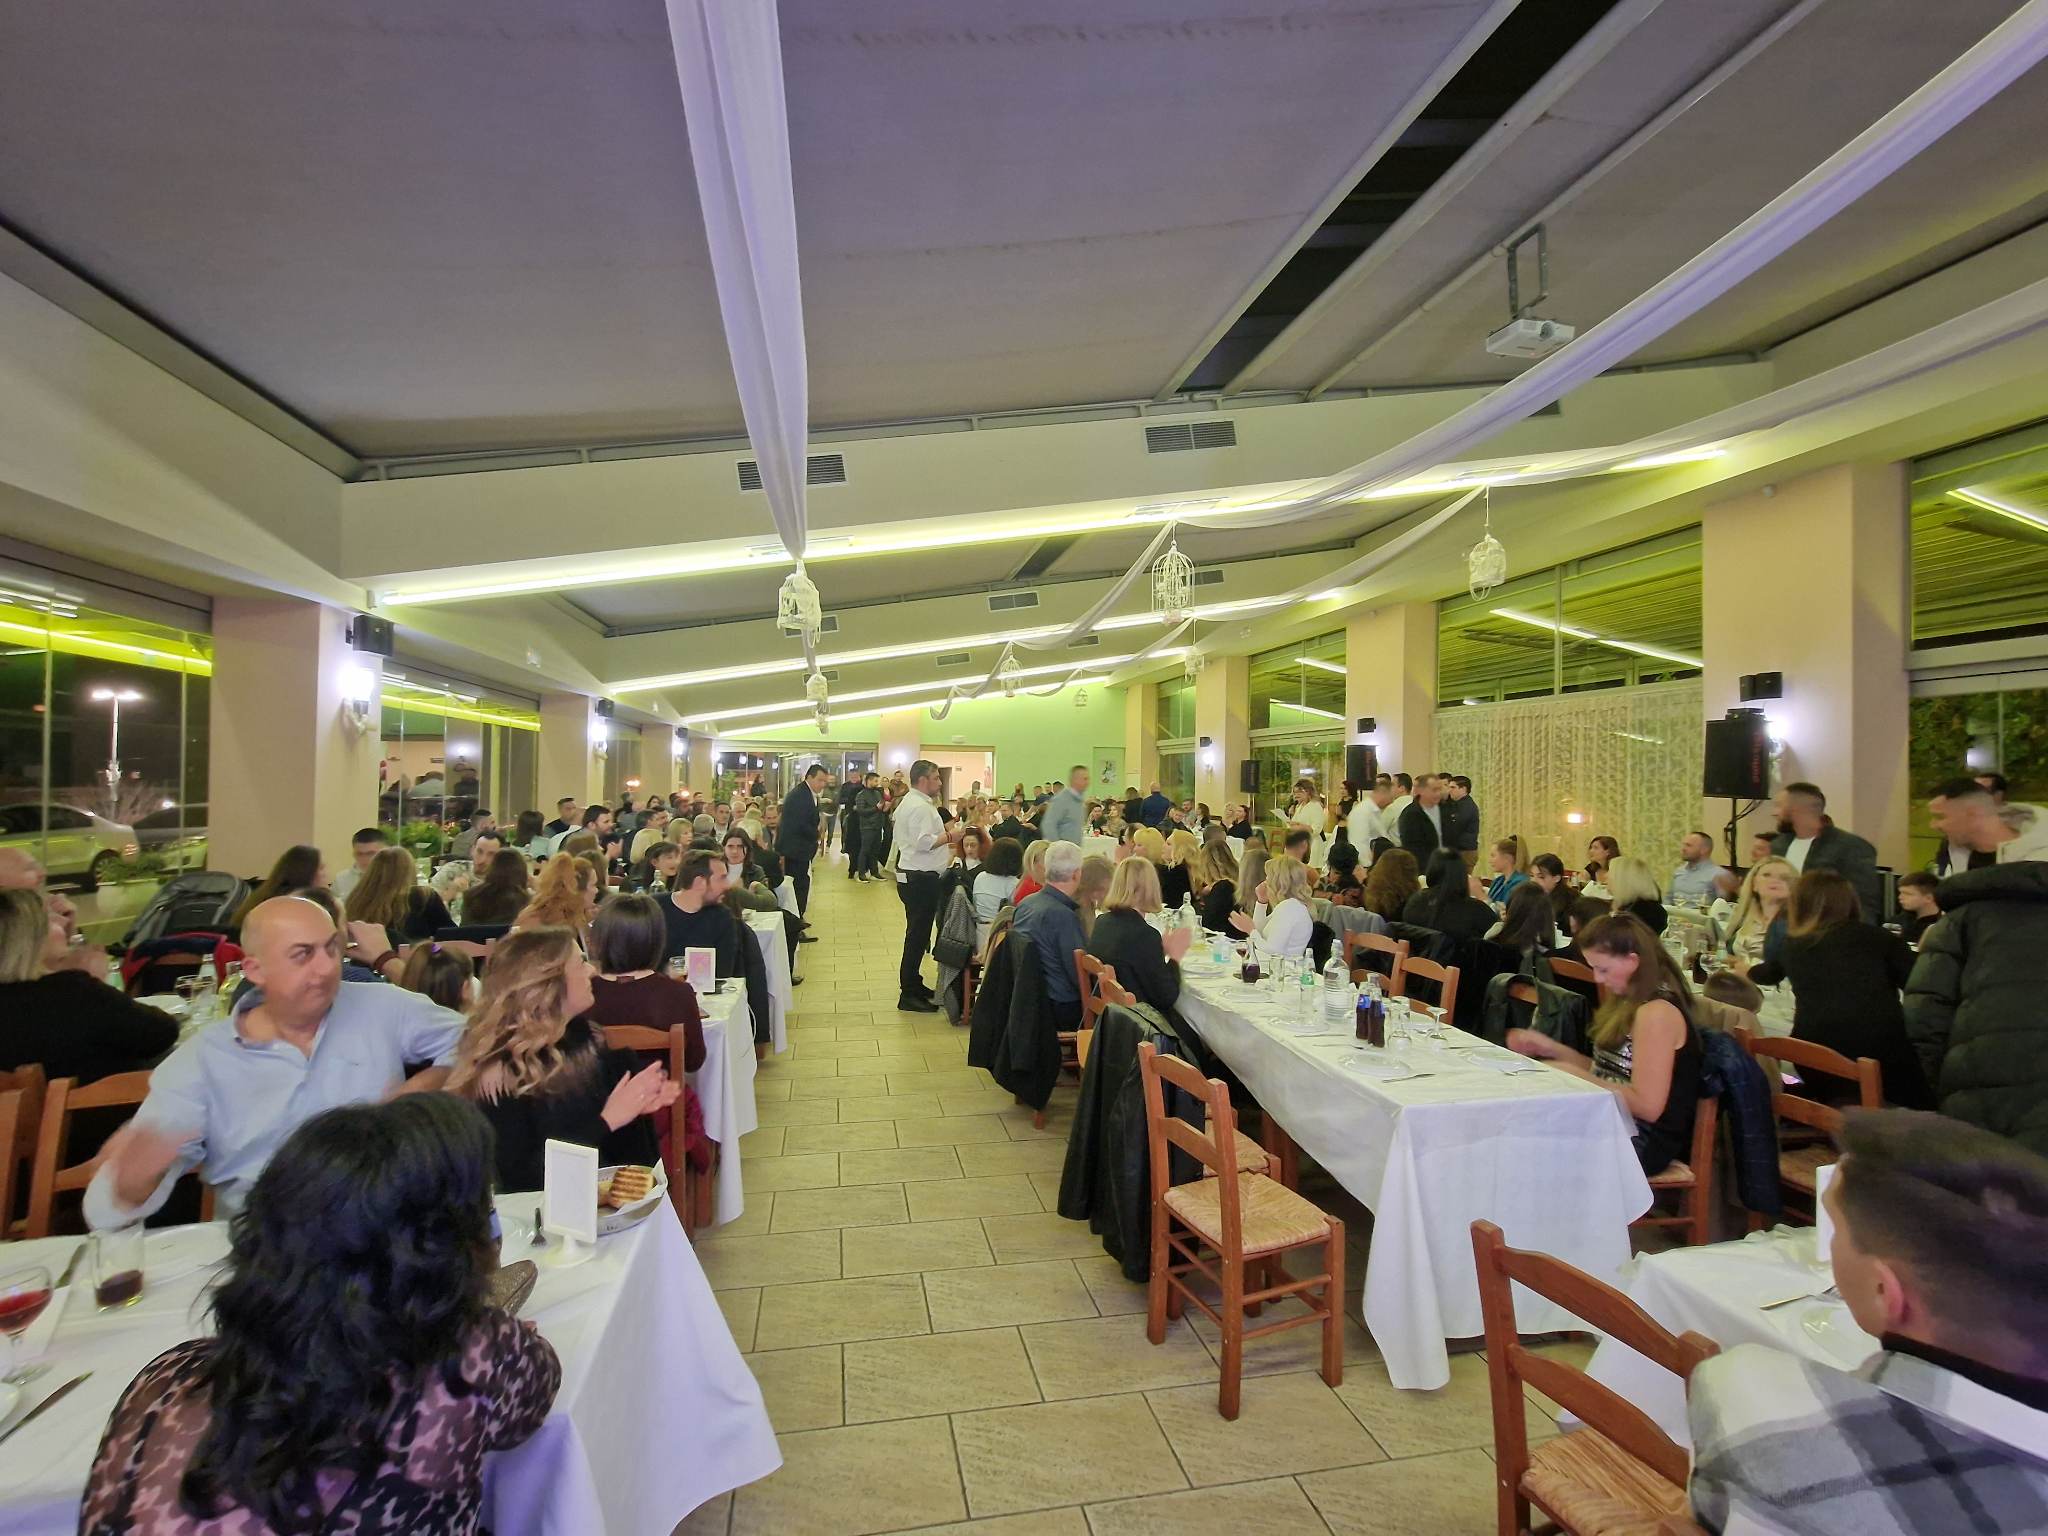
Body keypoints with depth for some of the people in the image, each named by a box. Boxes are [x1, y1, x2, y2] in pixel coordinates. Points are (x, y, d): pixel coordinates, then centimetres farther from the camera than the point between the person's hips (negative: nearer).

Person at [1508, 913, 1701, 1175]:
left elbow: (1647, 1105, -24)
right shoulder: (1633, 1001, 9)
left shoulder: (1657, 1012, -20)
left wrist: (1574, 1075, -18)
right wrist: (1549, 1048, 3)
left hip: (1644, 1142, -8)